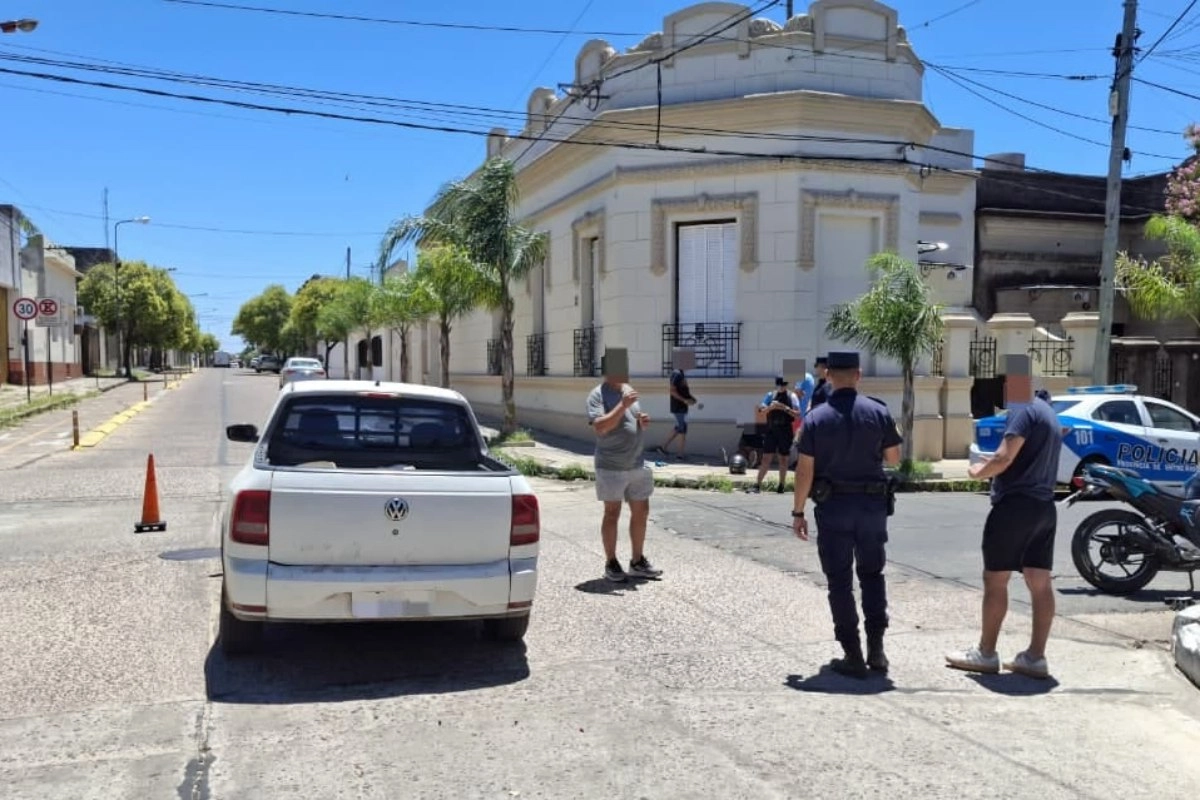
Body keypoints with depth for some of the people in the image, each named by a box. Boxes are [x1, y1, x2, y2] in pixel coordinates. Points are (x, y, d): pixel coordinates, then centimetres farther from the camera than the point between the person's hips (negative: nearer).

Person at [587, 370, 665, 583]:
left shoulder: (629, 390, 12)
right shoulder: (598, 395, -12)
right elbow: (599, 427, -25)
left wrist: (643, 421, 0)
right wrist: (623, 405, -28)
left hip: (637, 464, 7)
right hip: (611, 467, -7)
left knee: (641, 512, 11)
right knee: (612, 514, 2)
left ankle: (638, 561, 23)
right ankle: (611, 564, 14)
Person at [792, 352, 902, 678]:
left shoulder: (816, 418, -7)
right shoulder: (879, 412, -3)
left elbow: (805, 470, -8)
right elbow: (894, 458, 6)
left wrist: (798, 511, 0)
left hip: (833, 506, -2)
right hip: (873, 504, 2)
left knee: (840, 581, 6)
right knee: (872, 574, 17)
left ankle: (853, 656, 8)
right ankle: (876, 648, 14)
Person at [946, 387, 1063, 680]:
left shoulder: (1024, 410, -11)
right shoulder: (1049, 414, 19)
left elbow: (1004, 458, -20)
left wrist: (979, 471, -3)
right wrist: (992, 465, 15)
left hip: (1015, 504, -9)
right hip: (1043, 506, 9)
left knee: (995, 579, -1)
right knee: (1040, 583, 6)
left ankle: (986, 653, 6)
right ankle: (1035, 656, 9)